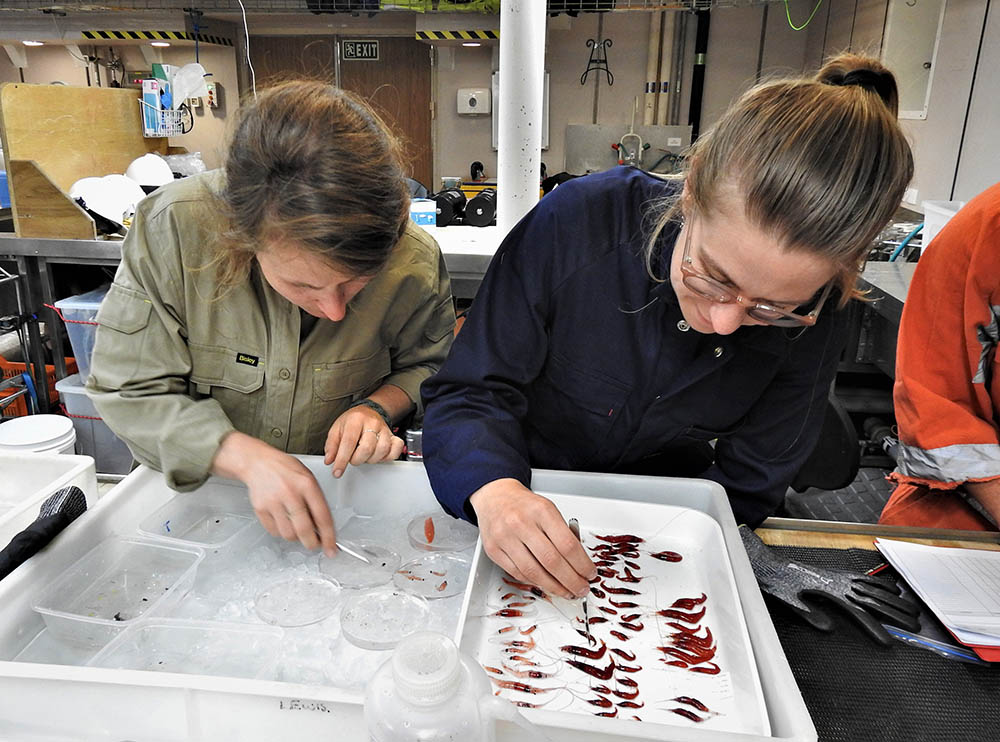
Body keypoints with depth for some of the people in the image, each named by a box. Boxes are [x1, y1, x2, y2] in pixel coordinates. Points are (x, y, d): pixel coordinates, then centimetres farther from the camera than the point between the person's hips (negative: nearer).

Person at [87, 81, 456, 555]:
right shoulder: (170, 229, -22)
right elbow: (127, 390, -14)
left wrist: (379, 406, -17)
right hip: (198, 489, 1)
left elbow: (428, 366, 3)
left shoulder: (415, 263, -18)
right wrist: (247, 458, -27)